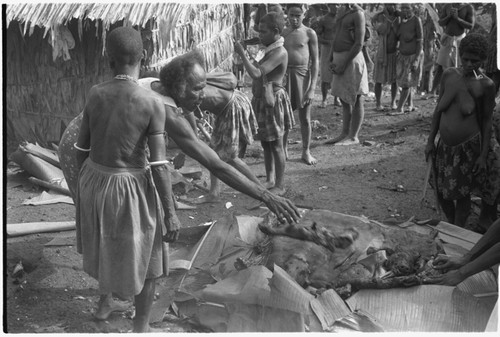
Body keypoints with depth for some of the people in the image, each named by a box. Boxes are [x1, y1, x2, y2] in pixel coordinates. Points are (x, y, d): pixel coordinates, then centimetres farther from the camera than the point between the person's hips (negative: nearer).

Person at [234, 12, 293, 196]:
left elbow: (256, 73, -28)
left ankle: (280, 185, 10)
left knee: (276, 145, 0)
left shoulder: (280, 52, -19)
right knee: (265, 143, 16)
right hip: (261, 100, 9)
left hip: (273, 101, -9)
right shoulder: (269, 50, 10)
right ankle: (270, 180, 29)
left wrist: (242, 53, -22)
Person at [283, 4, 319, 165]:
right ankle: (283, 150, 21)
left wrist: (312, 88, -9)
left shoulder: (309, 33, -3)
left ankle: (306, 151, 19)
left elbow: (315, 61, -4)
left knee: (305, 118, 5)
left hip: (303, 75, -2)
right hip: (284, 75, 3)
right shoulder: (282, 33, 6)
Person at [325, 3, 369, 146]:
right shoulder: (341, 11, 15)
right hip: (340, 59, 9)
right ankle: (344, 134, 19)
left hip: (351, 59, -9)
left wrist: (344, 64, -17)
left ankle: (353, 137, 3)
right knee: (344, 100, 12)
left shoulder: (358, 13, -10)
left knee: (356, 100, -1)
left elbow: (359, 43, -16)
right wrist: (332, 61, 8)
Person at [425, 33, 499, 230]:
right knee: (442, 192, 12)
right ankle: (450, 225, 37)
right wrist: (431, 141, 8)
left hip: (468, 147, -4)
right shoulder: (449, 75, 0)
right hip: (445, 146, 4)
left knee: (462, 193, 6)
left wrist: (483, 155, -7)